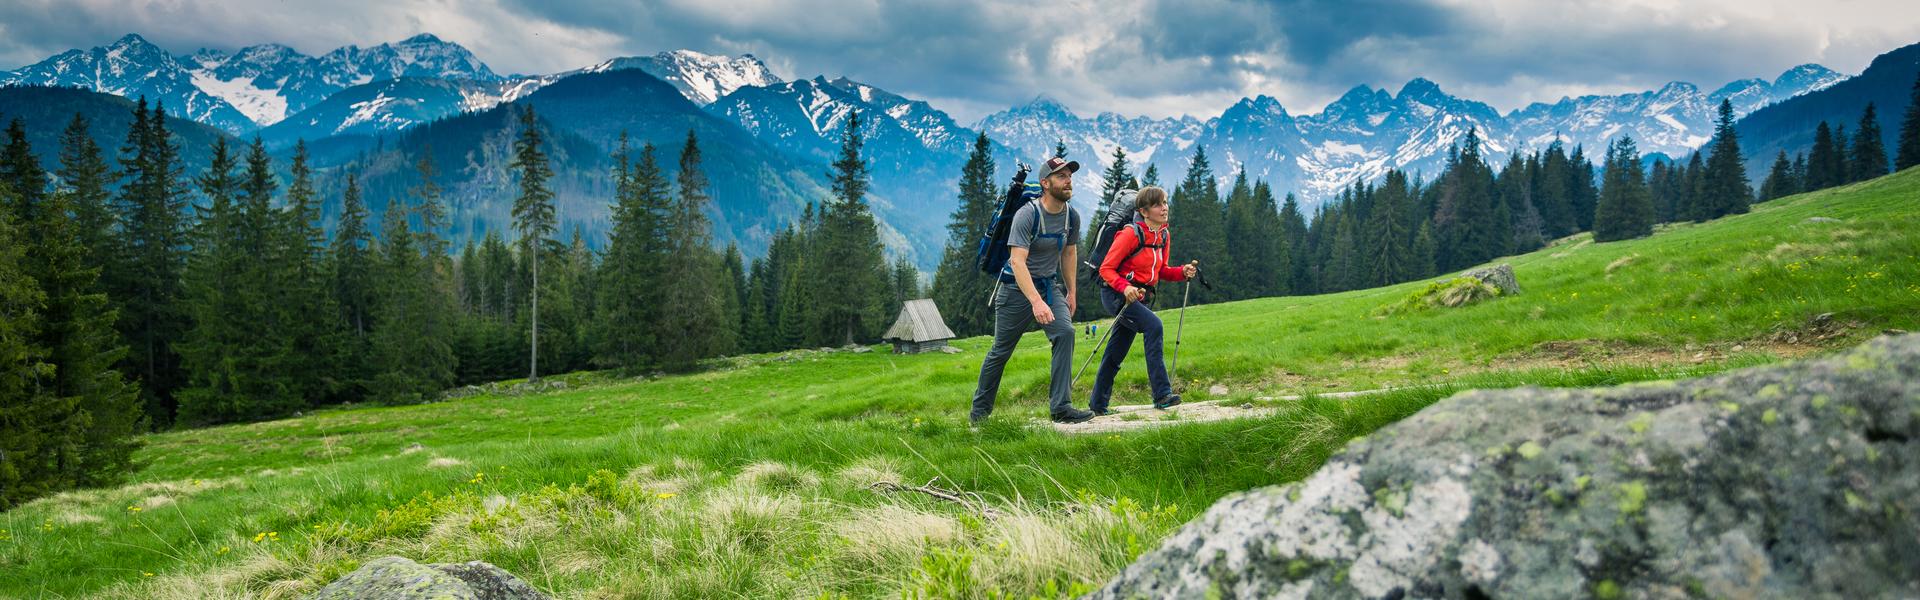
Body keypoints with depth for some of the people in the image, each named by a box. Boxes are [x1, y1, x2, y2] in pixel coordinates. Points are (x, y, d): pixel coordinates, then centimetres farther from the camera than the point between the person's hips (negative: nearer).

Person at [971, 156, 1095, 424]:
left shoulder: (1072, 216, -1)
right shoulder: (1027, 215, -22)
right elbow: (1017, 261, -30)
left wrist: (1071, 292, 19)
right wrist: (1036, 302, -40)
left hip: (1049, 286, 5)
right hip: (1017, 289, -5)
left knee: (1065, 332, -20)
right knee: (1001, 351, 4)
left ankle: (1061, 407, -18)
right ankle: (980, 409, 24)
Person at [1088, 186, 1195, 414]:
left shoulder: (1164, 235, 6)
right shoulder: (1131, 234, -17)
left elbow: (1160, 272, 15)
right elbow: (1106, 269, -15)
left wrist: (1182, 272, -4)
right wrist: (1125, 287, -31)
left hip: (1138, 297, 8)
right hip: (1115, 293, -8)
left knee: (1116, 354, 12)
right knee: (1153, 325, -27)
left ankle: (1098, 404, 24)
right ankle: (1161, 394, -27)